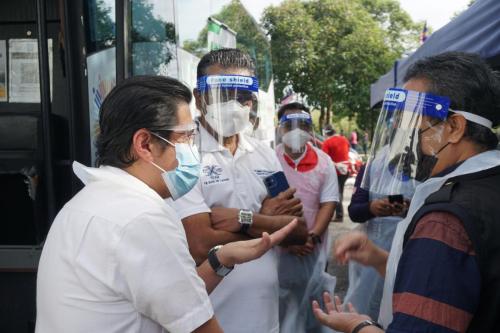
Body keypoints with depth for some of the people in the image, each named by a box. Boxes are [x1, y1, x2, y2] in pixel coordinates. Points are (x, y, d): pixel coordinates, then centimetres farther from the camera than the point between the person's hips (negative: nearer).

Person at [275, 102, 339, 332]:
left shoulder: (324, 162, 1)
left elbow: (328, 203, -1)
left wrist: (312, 237, -13)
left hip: (312, 247, 2)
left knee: (310, 302, 13)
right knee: (279, 305, 7)